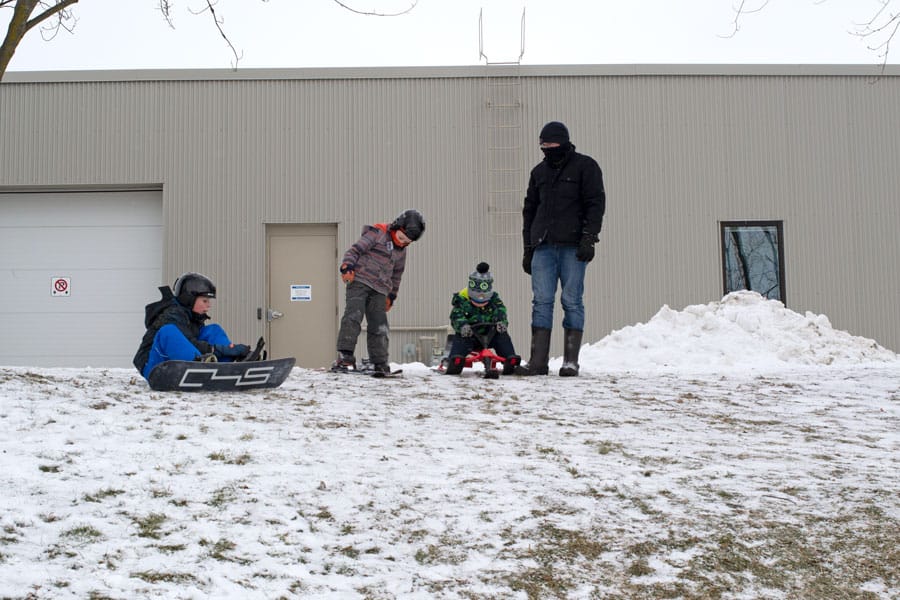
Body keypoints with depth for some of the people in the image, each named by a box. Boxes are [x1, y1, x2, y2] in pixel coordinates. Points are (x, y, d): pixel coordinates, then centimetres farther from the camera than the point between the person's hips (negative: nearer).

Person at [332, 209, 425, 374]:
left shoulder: (401, 251, 19)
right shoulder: (377, 233, -1)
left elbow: (396, 274, 30)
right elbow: (355, 249, -7)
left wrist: (391, 295, 29)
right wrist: (347, 266, -21)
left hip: (379, 291, 7)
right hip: (359, 281, -6)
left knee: (379, 327, 4)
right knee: (353, 317, -21)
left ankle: (380, 364, 10)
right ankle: (345, 357, -26)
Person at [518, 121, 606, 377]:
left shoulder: (585, 166, 4)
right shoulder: (539, 171, 19)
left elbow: (596, 204, -3)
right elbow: (529, 210, 23)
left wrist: (588, 238, -13)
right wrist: (528, 248, 17)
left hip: (572, 246, -4)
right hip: (543, 246, 4)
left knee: (572, 301, -3)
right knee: (541, 301, -2)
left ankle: (571, 361, 1)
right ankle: (538, 360, -2)